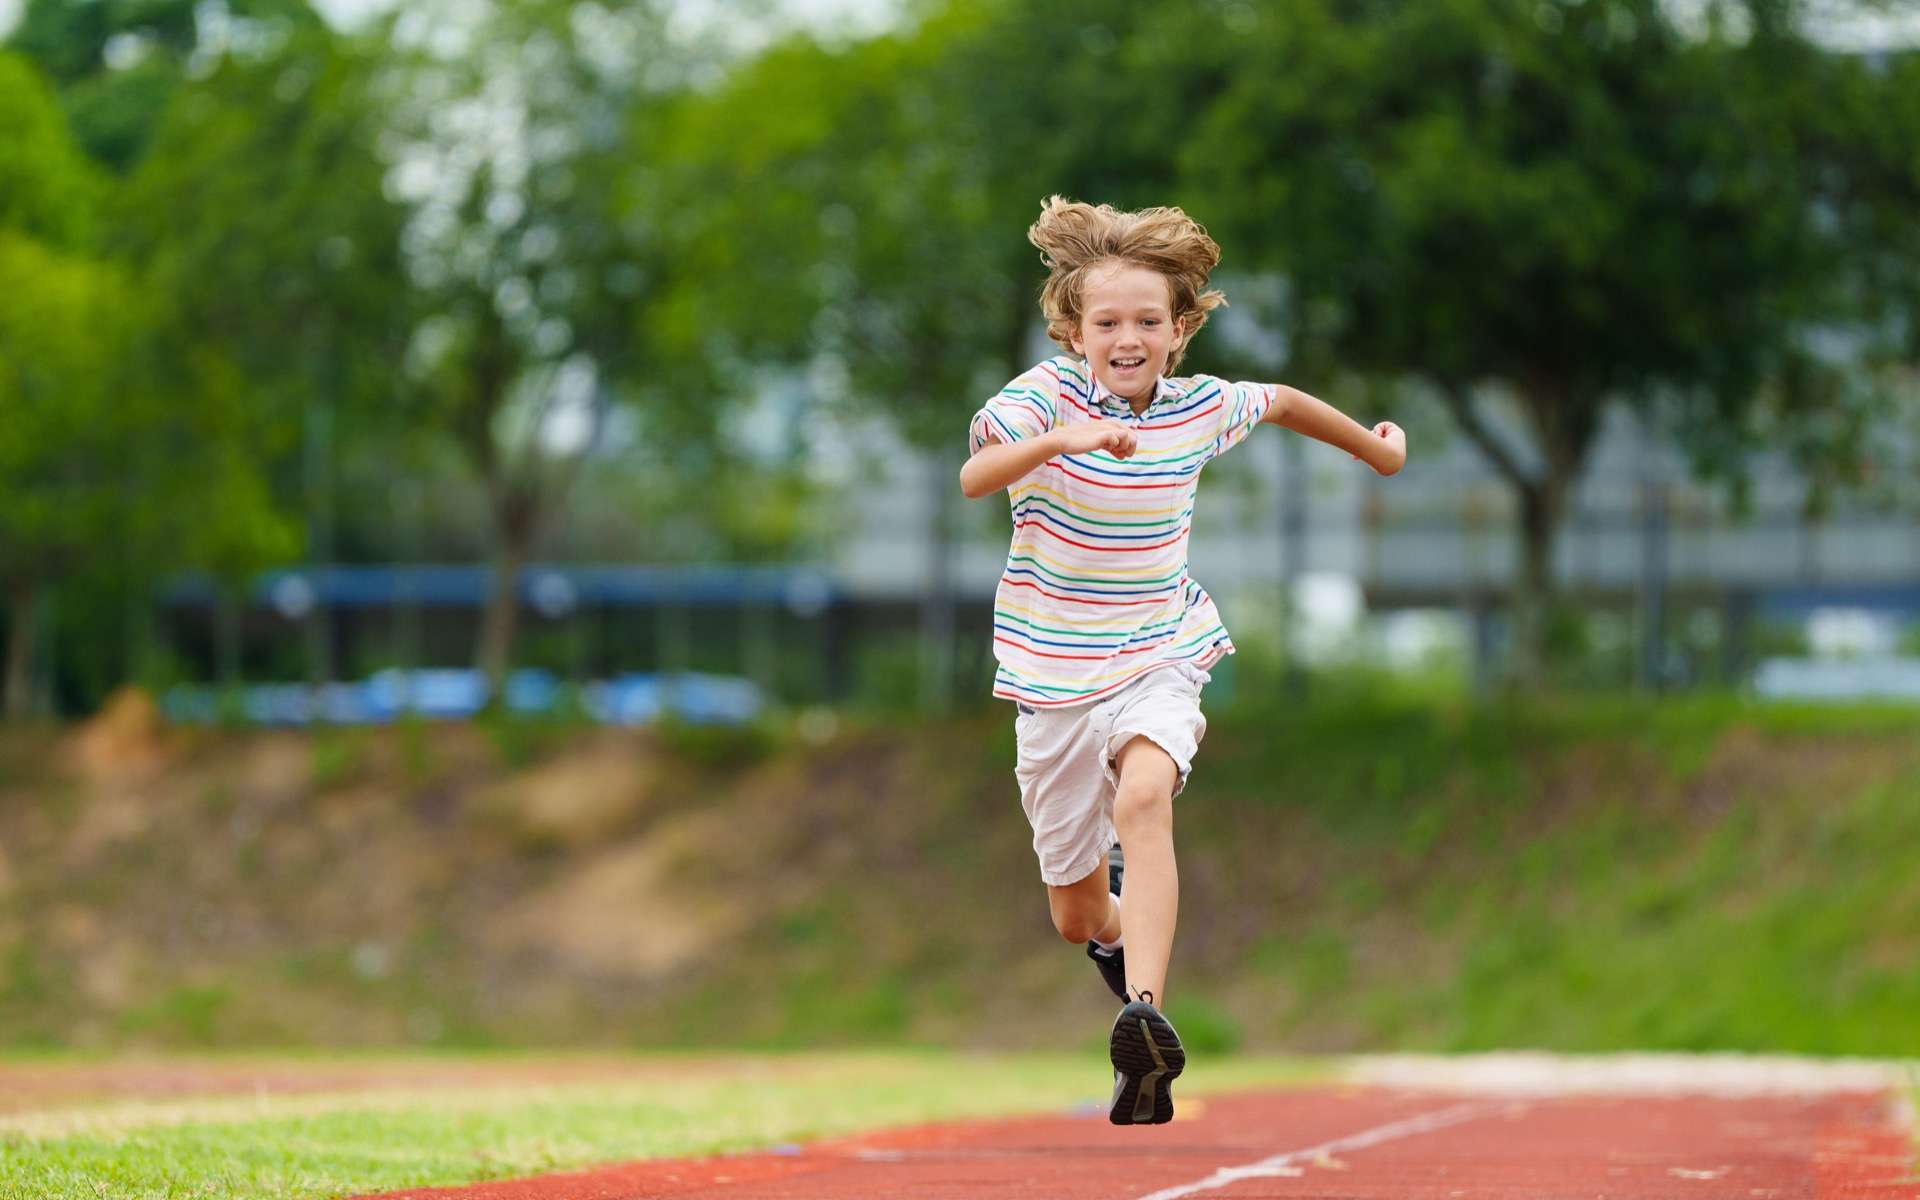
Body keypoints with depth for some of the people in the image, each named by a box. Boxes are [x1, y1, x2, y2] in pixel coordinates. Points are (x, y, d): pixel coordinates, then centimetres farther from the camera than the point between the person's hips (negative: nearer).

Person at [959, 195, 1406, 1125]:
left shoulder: (1201, 406, -4)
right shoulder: (1044, 396, -15)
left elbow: (1282, 403, 20)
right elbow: (973, 477, -35)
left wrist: (1373, 446, 33)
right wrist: (1061, 438, -52)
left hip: (1159, 660, 0)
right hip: (1054, 677, 0)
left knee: (1143, 797, -33)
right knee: (1078, 919, 9)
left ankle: (1145, 1019, -45)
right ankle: (1119, 930, 48)